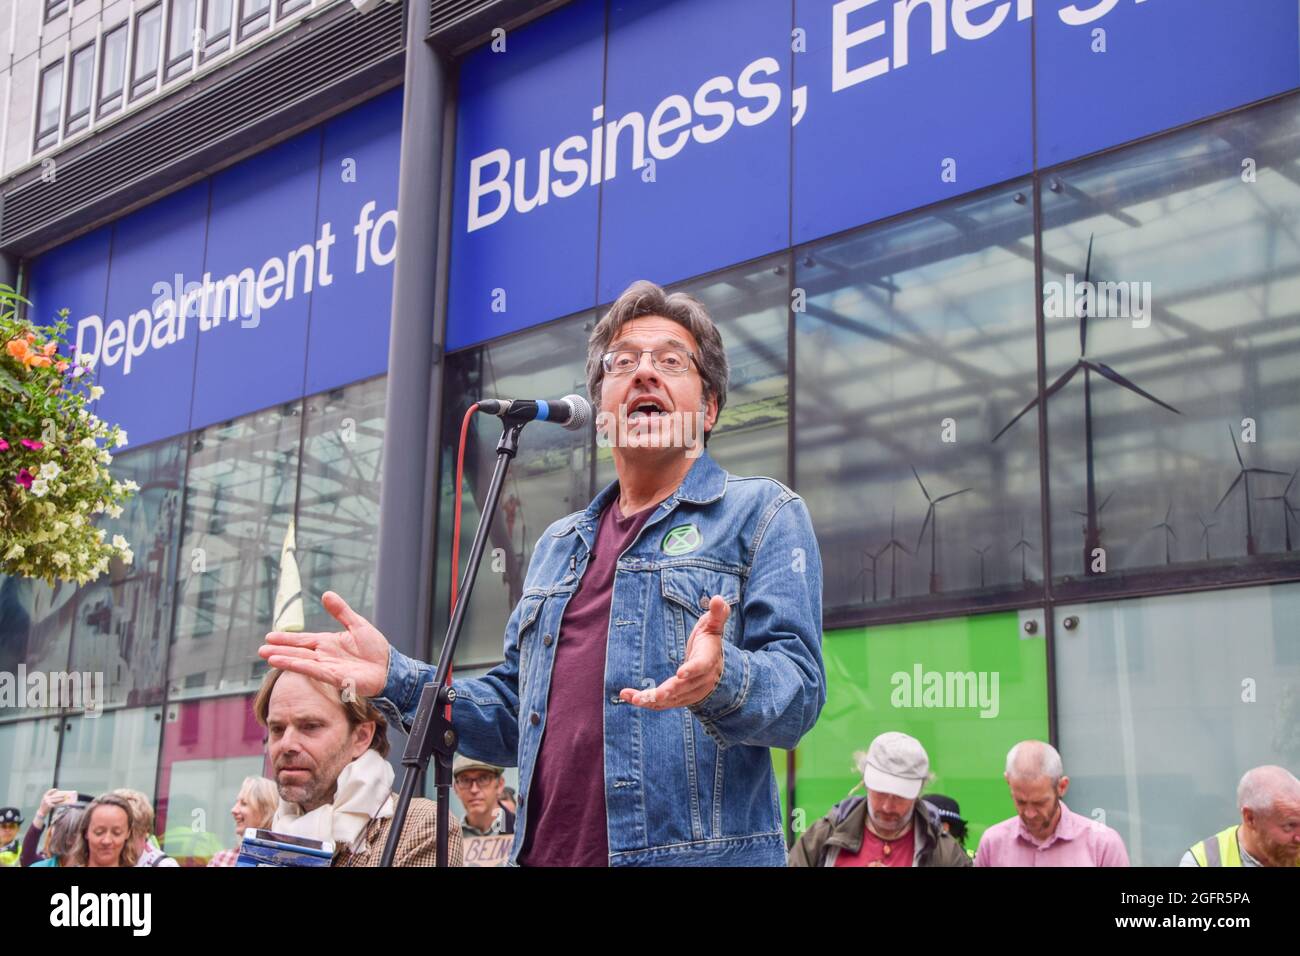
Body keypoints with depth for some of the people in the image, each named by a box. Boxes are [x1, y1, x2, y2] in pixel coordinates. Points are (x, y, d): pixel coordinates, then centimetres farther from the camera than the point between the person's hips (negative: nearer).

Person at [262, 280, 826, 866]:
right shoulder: (558, 546, 18)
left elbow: (798, 690, -11)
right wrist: (396, 681, 5)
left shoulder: (763, 514, 1)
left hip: (701, 852, -5)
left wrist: (721, 679, -31)